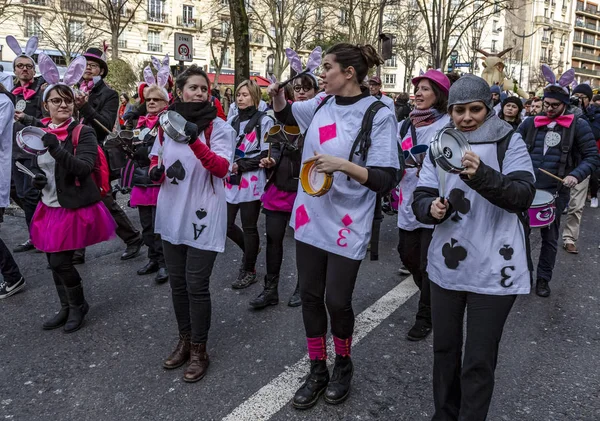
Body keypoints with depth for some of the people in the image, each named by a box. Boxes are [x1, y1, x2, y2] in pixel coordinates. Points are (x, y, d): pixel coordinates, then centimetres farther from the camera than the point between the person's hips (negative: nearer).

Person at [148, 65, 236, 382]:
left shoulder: (219, 127, -8)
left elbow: (222, 168, -21)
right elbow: (154, 160, 18)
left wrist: (195, 142, -35)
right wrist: (157, 171, -5)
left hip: (203, 217, -5)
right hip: (171, 216, 5)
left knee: (196, 286, -1)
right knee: (177, 282, 15)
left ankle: (199, 350, 18)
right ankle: (184, 340, 34)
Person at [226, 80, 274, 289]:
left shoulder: (264, 121, -5)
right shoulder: (231, 121, 13)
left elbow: (266, 154, -10)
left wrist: (242, 165, -15)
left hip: (251, 181, -6)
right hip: (231, 180, 6)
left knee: (249, 228, 4)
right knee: (226, 225, 8)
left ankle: (249, 271, 21)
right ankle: (250, 249, 36)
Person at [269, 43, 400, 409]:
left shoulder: (379, 115, -13)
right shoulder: (322, 104, 4)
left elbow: (387, 179, -17)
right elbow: (285, 114, 24)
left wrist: (343, 165, -28)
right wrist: (278, 95, 3)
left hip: (347, 224, -5)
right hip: (310, 217, 6)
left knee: (337, 301, 4)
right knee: (310, 296, 12)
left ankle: (343, 365, 35)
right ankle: (318, 370, 32)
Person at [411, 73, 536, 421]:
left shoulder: (510, 142, -5)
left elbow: (524, 197, -18)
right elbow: (420, 198, 2)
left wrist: (481, 174, -36)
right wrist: (431, 208, -22)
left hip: (494, 270, -4)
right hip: (447, 266, 4)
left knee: (479, 361, 3)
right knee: (444, 349, 19)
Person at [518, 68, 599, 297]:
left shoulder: (578, 126, -3)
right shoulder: (531, 122, 5)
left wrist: (576, 175, -19)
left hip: (556, 191, -2)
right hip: (526, 187, 2)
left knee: (550, 237, 9)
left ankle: (543, 278, 24)